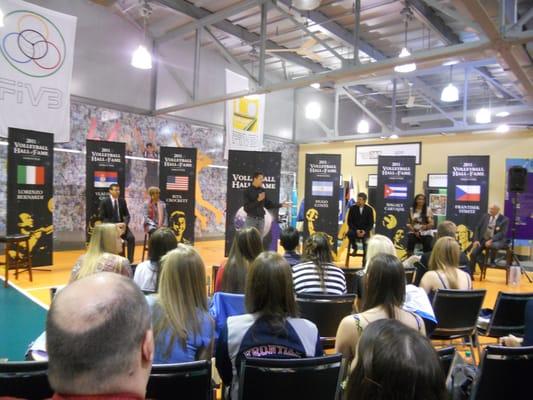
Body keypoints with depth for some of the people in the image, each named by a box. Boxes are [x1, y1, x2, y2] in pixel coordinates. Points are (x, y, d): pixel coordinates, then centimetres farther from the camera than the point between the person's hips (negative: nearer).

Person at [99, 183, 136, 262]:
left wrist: (125, 223, -14)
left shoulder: (122, 201, 8)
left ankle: (130, 260, -17)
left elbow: (127, 215, 9)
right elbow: (102, 218, -7)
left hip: (121, 225, 4)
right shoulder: (104, 202, -3)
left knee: (131, 237, -23)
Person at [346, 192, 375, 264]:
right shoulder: (352, 208, -1)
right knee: (349, 233, -33)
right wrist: (356, 230, -17)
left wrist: (364, 231, -16)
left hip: (364, 231, 0)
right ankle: (354, 248, -6)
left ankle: (365, 260, -15)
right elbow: (349, 222, -2)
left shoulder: (369, 209, 1)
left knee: (366, 242, -28)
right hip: (354, 230, 0)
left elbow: (371, 223, 1)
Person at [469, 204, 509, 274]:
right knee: (473, 253, -17)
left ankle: (492, 262, -9)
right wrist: (476, 240, -8)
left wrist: (491, 240, -25)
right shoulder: (485, 216, 7)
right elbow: (477, 228, 6)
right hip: (482, 239, 3)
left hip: (496, 241, -3)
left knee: (493, 245, -39)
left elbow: (502, 233, -14)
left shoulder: (504, 219, -5)